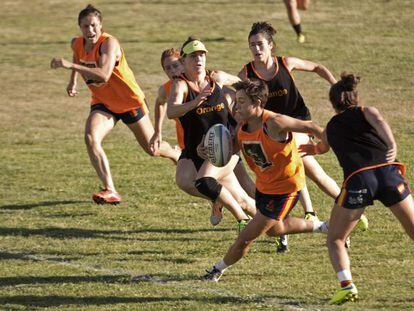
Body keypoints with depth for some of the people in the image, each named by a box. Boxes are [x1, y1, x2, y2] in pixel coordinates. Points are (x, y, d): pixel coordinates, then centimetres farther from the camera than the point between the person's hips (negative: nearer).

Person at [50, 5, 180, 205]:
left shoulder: (109, 43, -27)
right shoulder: (77, 44, -6)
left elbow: (104, 75, -44)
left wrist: (71, 65, -49)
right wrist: (72, 81, 12)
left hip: (129, 101, -5)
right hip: (103, 103, 5)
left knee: (151, 148, 11)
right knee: (91, 138, -25)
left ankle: (179, 156, 46)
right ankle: (110, 191, -27)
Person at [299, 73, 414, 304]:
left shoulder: (331, 128, 27)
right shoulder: (366, 112, 21)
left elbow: (323, 147, 50)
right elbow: (379, 121, -2)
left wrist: (313, 148, 70)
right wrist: (392, 145, -9)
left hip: (357, 180, 0)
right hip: (387, 172, 0)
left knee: (335, 240, 14)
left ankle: (347, 285, -8)